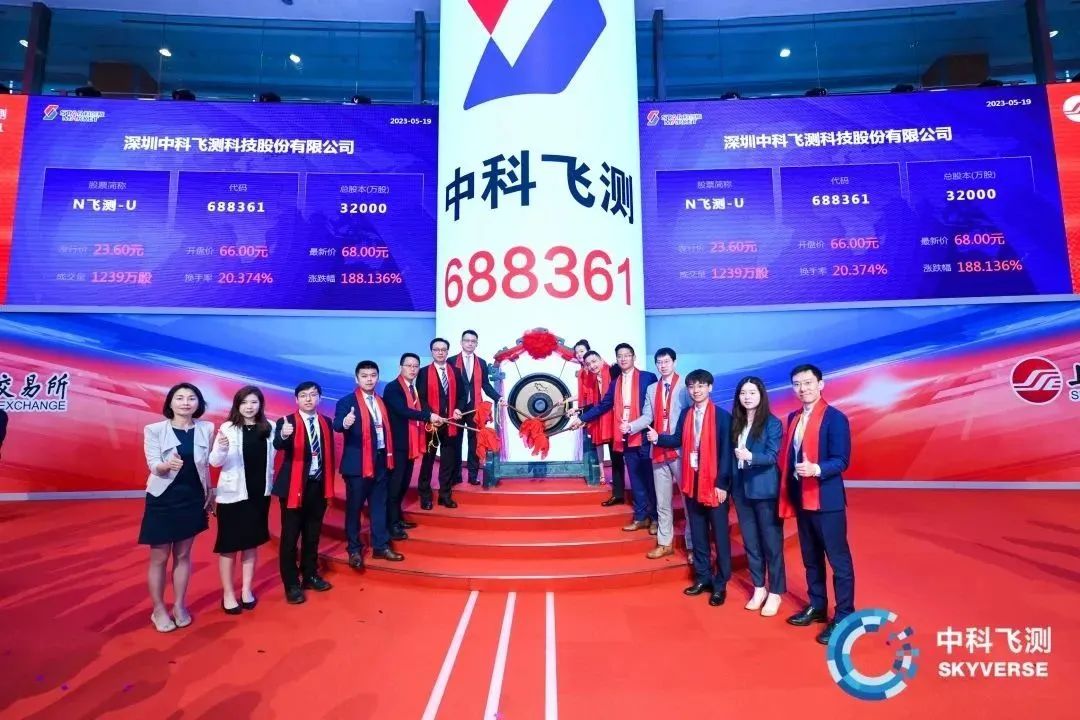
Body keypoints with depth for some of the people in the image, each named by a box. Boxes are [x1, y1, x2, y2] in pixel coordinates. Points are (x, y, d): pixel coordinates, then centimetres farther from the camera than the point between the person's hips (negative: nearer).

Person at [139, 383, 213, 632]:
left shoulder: (206, 429, -3)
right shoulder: (154, 430, -10)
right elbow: (154, 466, -16)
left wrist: (209, 494, 11)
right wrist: (168, 465, -37)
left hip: (193, 499, 3)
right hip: (162, 500, -2)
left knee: (183, 555, 14)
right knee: (159, 558, 8)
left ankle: (179, 606, 27)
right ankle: (159, 610, 23)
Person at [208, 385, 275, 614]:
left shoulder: (269, 428, -2)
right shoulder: (228, 428, -10)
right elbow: (215, 462, -16)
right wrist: (221, 448, -35)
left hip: (260, 493, 3)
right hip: (232, 494, -3)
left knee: (252, 542, 14)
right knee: (229, 544, 7)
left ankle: (246, 589, 27)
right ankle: (228, 594, 19)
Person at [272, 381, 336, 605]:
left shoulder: (326, 422, 8)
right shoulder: (287, 422, -8)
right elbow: (278, 445, -28)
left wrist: (329, 484, 9)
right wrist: (283, 435, -51)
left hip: (319, 486, 5)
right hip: (295, 486, -5)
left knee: (313, 534, 16)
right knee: (290, 536, 2)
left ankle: (310, 575, 30)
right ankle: (291, 584, 12)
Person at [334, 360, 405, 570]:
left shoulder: (381, 401, 12)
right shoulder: (347, 402, -9)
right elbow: (337, 425, -26)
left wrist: (389, 455, 10)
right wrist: (345, 423, -48)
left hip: (381, 461, 6)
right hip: (358, 463, -6)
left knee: (379, 506, 13)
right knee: (354, 508, 4)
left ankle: (381, 546, 22)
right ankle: (354, 550, 15)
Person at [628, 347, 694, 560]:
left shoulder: (685, 386, -3)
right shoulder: (651, 389, 14)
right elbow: (647, 417, 8)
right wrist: (630, 426, -8)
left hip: (681, 449, -5)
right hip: (658, 450, 5)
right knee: (662, 500, 12)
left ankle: (692, 545, 12)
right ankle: (665, 543, 23)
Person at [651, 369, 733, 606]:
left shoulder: (722, 416, -8)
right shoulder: (686, 414, 8)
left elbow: (726, 452, -11)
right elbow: (678, 440, 10)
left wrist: (722, 484, -15)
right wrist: (658, 438, -9)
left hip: (714, 482, -5)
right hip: (692, 480, 5)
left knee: (719, 534, 4)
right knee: (698, 532, 14)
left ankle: (720, 584, 14)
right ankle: (702, 577, 26)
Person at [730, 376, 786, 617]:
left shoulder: (772, 423, -7)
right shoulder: (736, 422, 7)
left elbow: (773, 456, -14)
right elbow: (732, 455, 10)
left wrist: (750, 456, -31)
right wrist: (729, 484, 5)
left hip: (765, 489, -5)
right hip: (741, 489, 5)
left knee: (771, 542, 4)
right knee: (750, 542, 13)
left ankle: (775, 592, 16)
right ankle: (759, 588, 26)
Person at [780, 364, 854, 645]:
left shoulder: (835, 418, -10)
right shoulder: (793, 418, 12)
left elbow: (841, 461, -16)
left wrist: (816, 469, -33)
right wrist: (788, 494, 10)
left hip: (827, 500, -7)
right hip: (801, 500, 7)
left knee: (838, 560, 2)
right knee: (810, 558, 17)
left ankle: (844, 616, 12)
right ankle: (817, 606, 30)